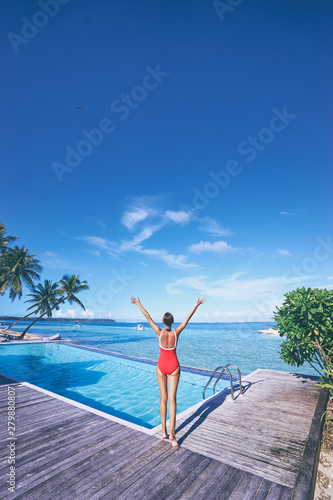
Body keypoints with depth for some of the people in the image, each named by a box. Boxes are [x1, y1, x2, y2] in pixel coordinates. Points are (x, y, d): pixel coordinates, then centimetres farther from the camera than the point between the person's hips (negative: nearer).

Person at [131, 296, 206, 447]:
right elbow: (188, 318, -8)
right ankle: (172, 434, 1)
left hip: (161, 366, 1)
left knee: (163, 398, 13)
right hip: (174, 366, 0)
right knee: (172, 399, 3)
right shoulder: (176, 333, -14)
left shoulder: (160, 333, -16)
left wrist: (138, 304, -3)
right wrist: (197, 305, 0)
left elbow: (148, 317, -10)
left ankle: (164, 432, 22)